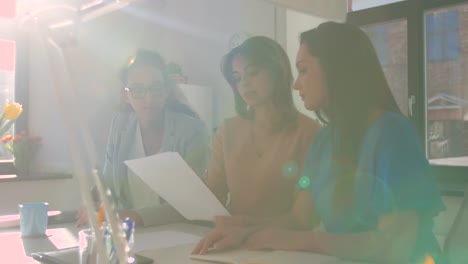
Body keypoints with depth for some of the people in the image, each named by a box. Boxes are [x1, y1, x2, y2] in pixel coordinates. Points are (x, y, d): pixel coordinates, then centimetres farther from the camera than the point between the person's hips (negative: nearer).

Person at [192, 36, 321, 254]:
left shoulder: (307, 131, -8)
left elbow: (303, 218, -10)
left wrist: (248, 225, -24)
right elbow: (213, 196, 5)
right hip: (233, 241, 4)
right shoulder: (228, 130, 7)